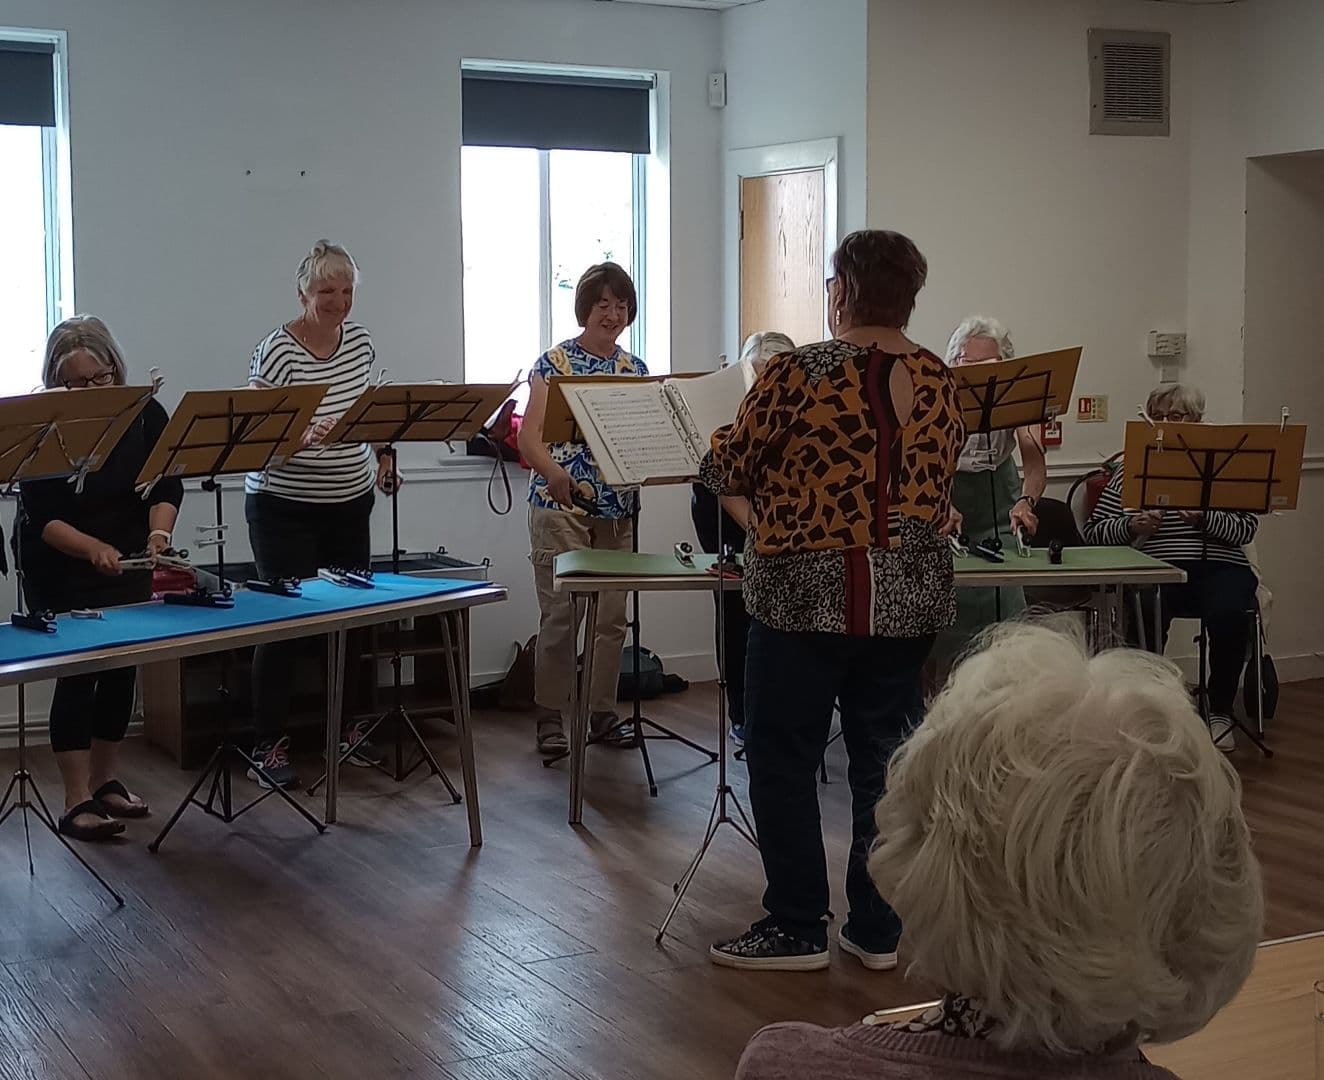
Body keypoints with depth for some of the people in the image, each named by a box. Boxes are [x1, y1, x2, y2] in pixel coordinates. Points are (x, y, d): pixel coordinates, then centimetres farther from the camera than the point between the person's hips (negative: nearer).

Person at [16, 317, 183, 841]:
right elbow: (43, 516, -20)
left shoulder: (144, 412, -9)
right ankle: (77, 802, -6)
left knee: (122, 670, 7)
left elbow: (167, 485, -10)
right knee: (77, 675, -7)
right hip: (61, 573, -4)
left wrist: (158, 532, -29)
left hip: (128, 564, 4)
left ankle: (106, 780, 20)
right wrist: (93, 548, -36)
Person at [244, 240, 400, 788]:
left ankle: (346, 728, 27)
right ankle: (268, 747, 6)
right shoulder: (277, 350, -15)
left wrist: (382, 455, 8)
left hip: (350, 503, 6)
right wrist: (303, 436, -34)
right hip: (283, 507, -6)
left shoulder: (360, 341, 5)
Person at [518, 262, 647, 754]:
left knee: (612, 616, 6)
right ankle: (550, 718, 5)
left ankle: (603, 714, 17)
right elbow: (528, 437, -8)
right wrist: (552, 471, -27)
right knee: (561, 613, -6)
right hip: (561, 506, -4)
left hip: (618, 510, 5)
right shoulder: (554, 362, -2)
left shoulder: (636, 370, 13)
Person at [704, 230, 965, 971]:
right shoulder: (940, 382, 4)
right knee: (887, 759, 11)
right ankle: (880, 929, 17)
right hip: (909, 597, 5)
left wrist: (723, 442, 18)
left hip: (808, 595, -5)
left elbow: (728, 472, -3)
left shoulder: (799, 374, -12)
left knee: (784, 757, 6)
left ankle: (797, 929, 9)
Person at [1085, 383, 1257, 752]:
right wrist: (1131, 526, -8)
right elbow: (1093, 531, 11)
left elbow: (1246, 528, 4)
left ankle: (1220, 712, -11)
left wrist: (1204, 517, -13)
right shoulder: (1132, 470, 16)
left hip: (1220, 565, 0)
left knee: (1228, 614, -33)